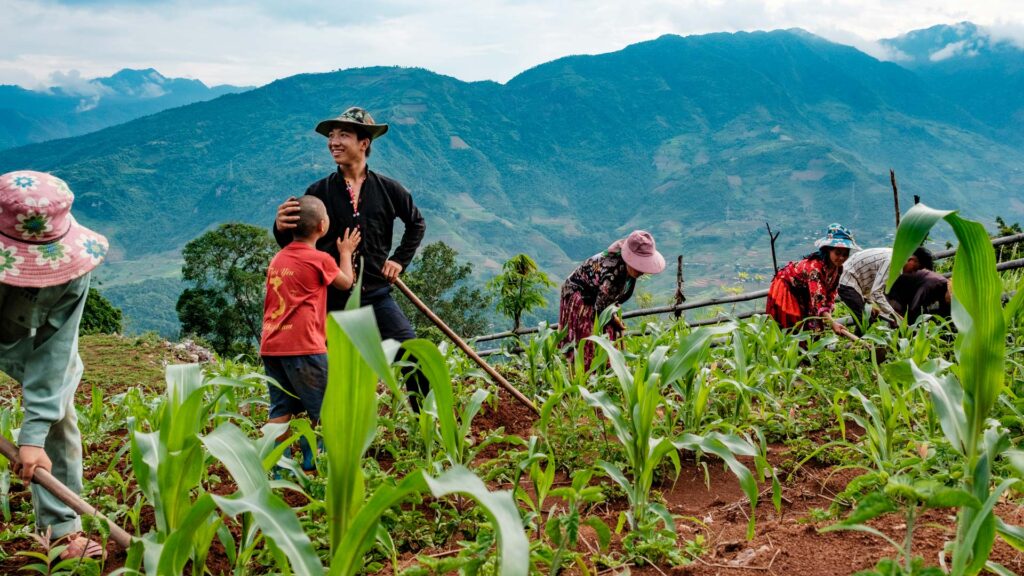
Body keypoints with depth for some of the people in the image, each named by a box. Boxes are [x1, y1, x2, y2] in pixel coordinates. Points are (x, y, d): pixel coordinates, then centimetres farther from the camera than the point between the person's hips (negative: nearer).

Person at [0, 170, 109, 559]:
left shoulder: (71, 269, -35)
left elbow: (53, 350, -33)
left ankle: (61, 528, 5)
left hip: (37, 339, 1)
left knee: (58, 419, -5)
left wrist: (33, 433, -38)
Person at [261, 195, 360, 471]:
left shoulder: (278, 259, 15)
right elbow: (346, 282, 11)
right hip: (303, 345, -7)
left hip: (271, 346, 7)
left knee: (281, 409, 9)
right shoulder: (320, 259, -6)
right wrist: (346, 252, 27)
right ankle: (312, 464, 5)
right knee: (323, 407, 4)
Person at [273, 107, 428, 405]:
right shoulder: (319, 192, -1)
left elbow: (416, 223, 20)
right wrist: (281, 227, -25)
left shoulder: (387, 189, 2)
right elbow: (294, 244, -3)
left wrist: (400, 260, 10)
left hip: (376, 294, 1)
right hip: (332, 298, -1)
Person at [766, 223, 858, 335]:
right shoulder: (815, 267, -39)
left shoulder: (838, 268, -15)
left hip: (804, 294, 7)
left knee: (809, 327, 3)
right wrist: (832, 323, -54)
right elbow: (818, 299, -45)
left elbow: (830, 295, -9)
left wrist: (828, 316, -22)